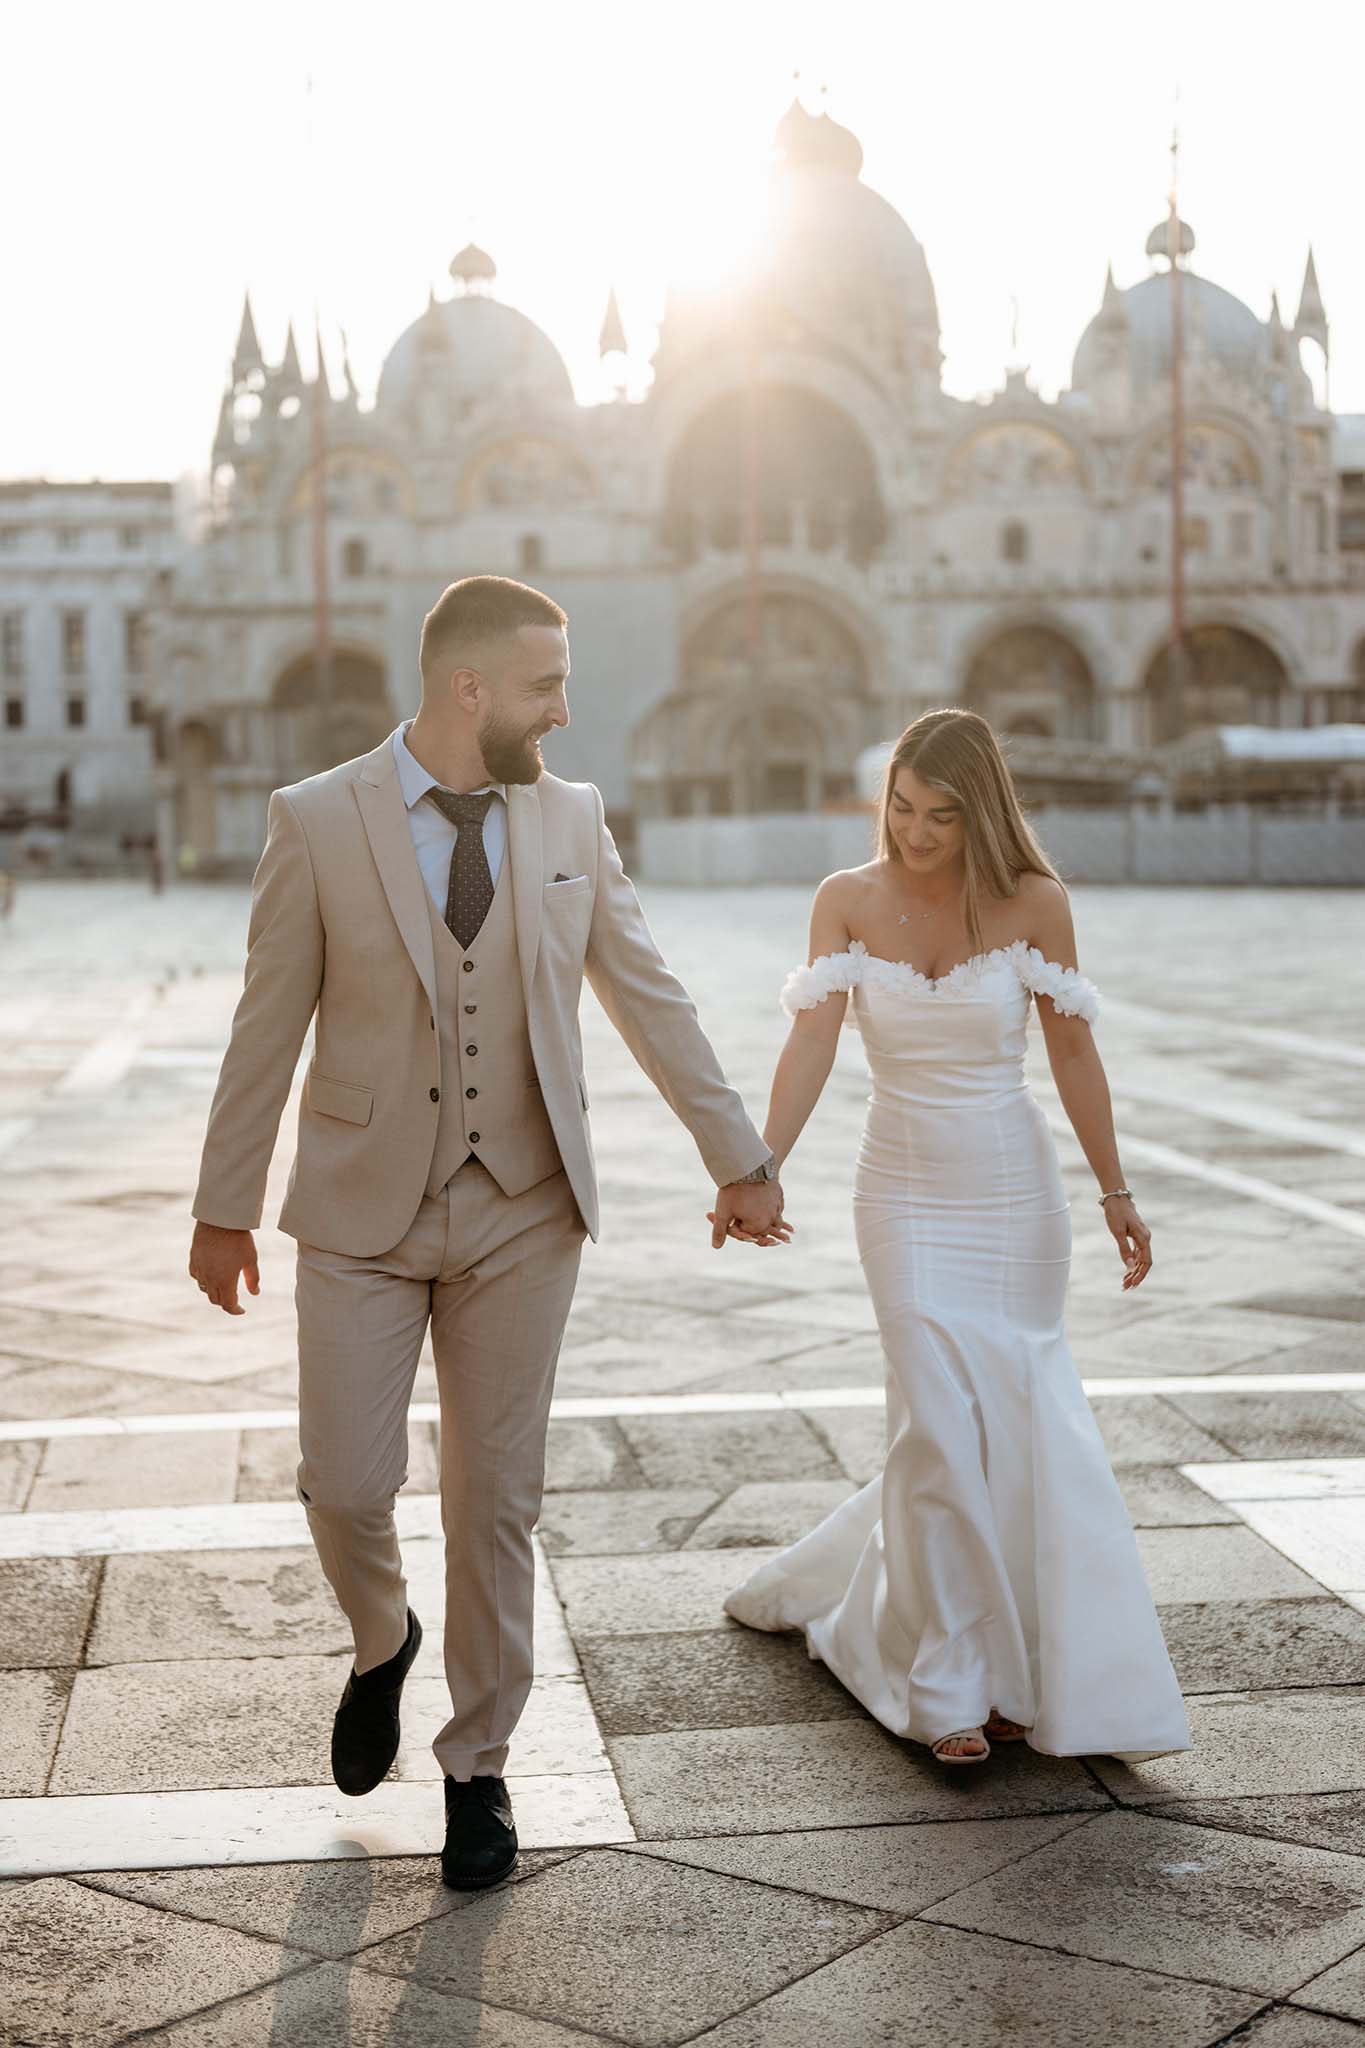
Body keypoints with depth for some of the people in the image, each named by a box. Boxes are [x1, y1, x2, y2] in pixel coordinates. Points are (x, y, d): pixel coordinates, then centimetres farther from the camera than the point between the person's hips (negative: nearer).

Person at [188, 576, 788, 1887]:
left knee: (495, 1503, 6)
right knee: (346, 1485, -1)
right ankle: (381, 1644, 33)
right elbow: (268, 1026, -2)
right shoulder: (318, 820, -7)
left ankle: (477, 1767, 23)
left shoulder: (571, 818, 1)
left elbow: (651, 999, 7)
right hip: (364, 1212, -2)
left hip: (521, 1215, 2)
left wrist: (740, 1161, 8)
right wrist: (223, 1208, 1)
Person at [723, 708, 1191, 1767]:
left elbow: (1073, 1055, 0)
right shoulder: (847, 902, -5)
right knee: (939, 1422, -6)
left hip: (1017, 1191, 1)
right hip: (905, 1192, -1)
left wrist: (1116, 1193, 3)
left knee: (1012, 1419, 5)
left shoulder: (1034, 903, -6)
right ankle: (950, 1684, 8)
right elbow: (810, 1046, -13)